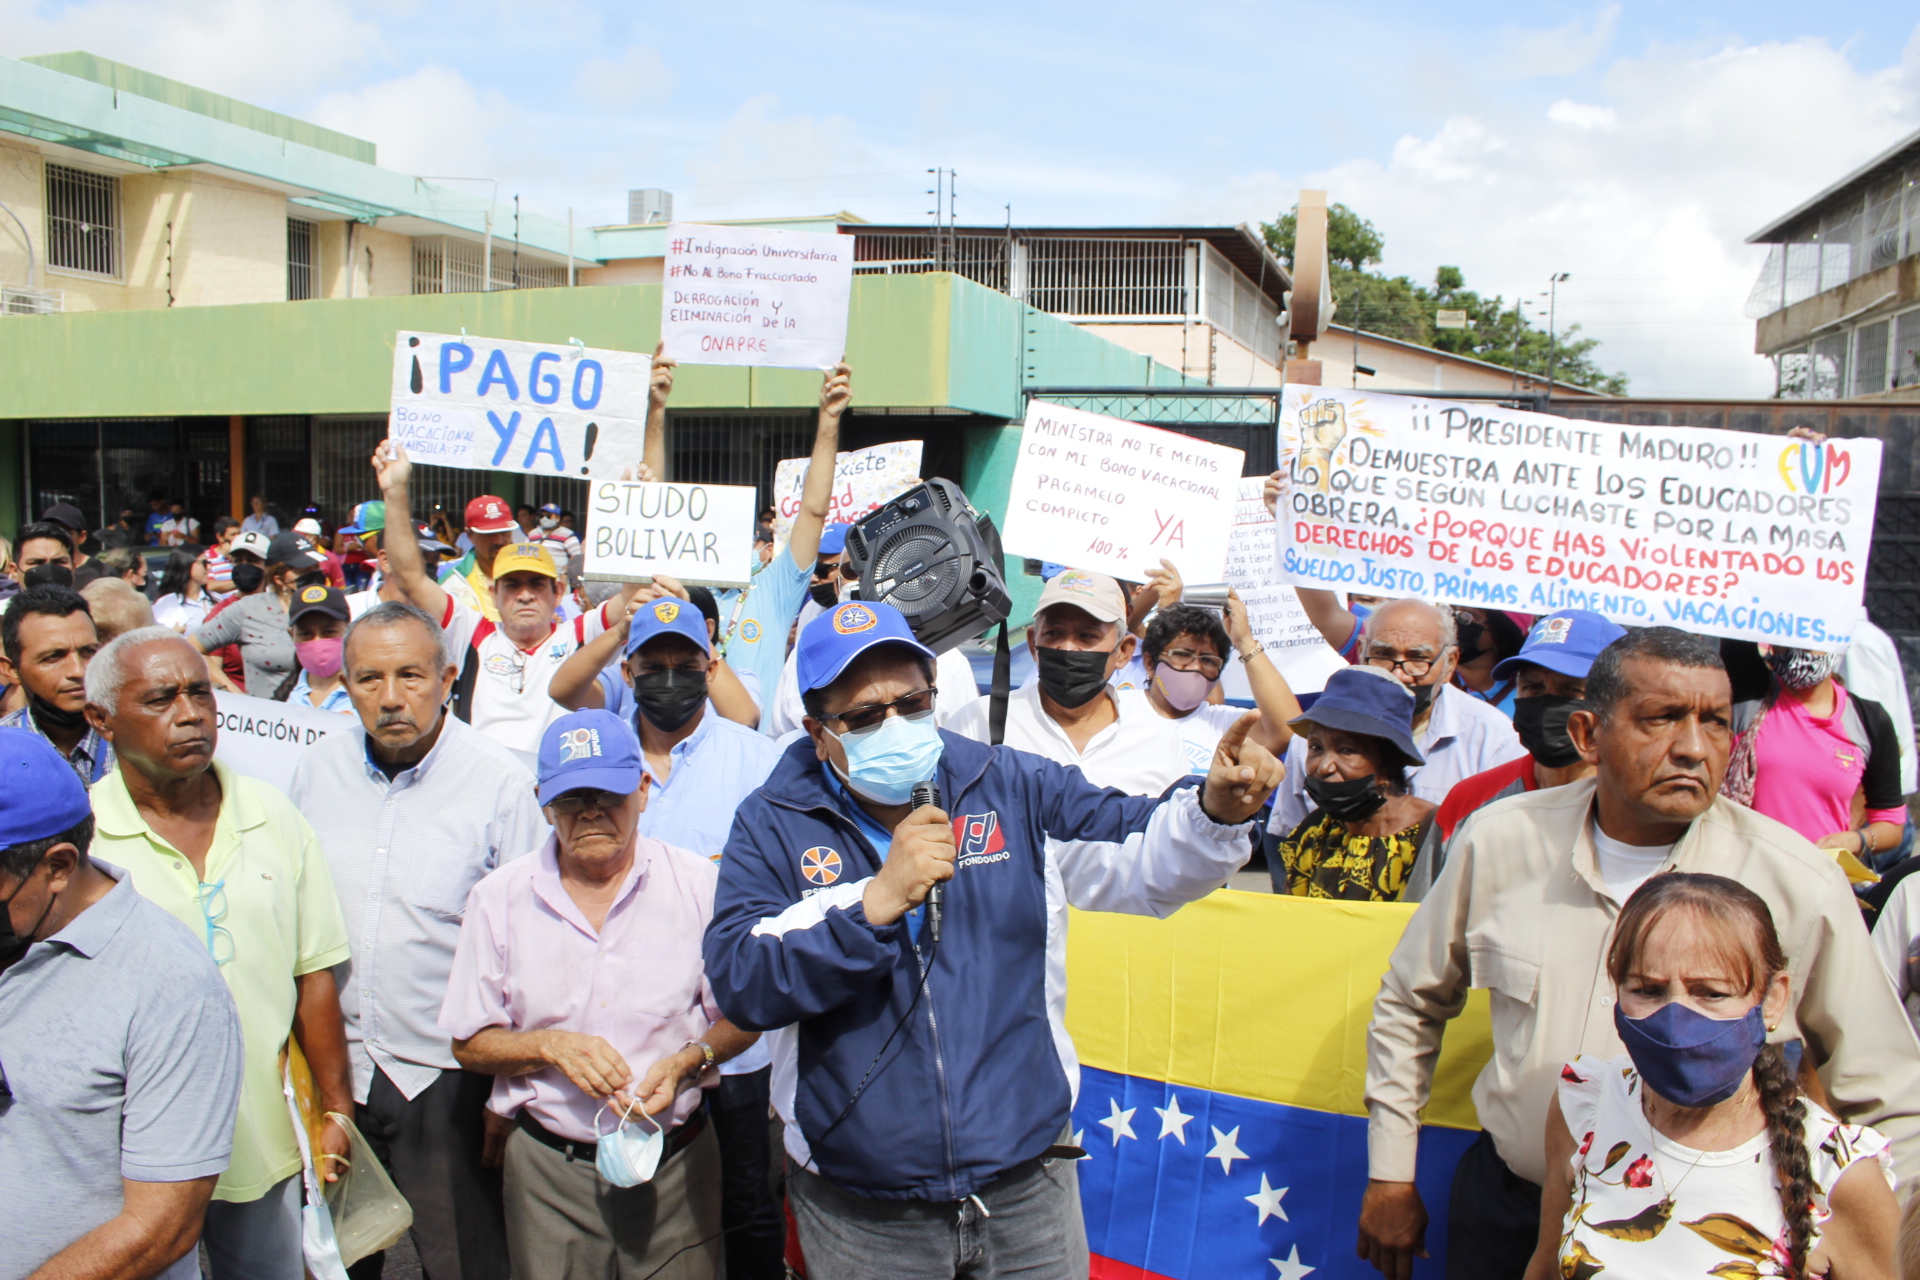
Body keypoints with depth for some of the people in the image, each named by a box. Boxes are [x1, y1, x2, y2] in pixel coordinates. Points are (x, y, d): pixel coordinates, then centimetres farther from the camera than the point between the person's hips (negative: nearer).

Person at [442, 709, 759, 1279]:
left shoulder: (699, 885, -5)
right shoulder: (498, 899, -2)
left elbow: (742, 1019, 1)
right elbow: (469, 1044, 2)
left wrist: (686, 1062, -17)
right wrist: (550, 1045, -16)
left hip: (676, 1166, 0)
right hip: (549, 1172, 1)